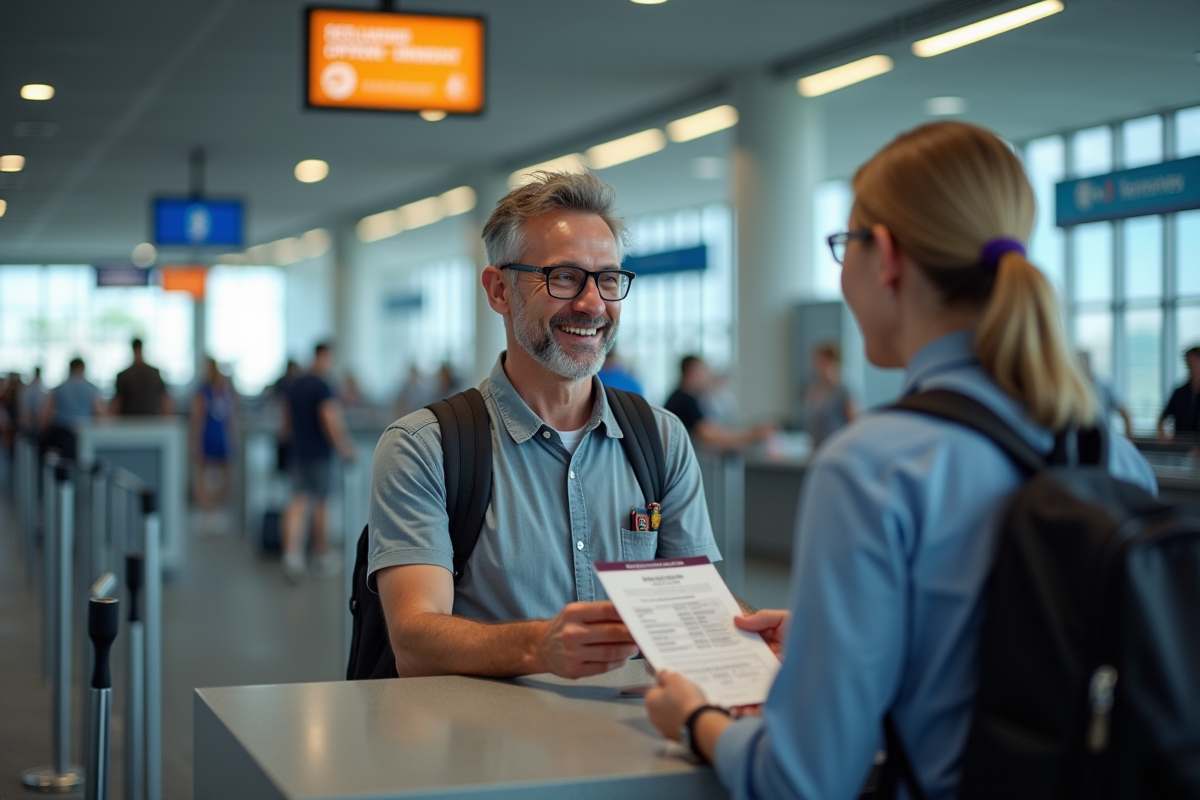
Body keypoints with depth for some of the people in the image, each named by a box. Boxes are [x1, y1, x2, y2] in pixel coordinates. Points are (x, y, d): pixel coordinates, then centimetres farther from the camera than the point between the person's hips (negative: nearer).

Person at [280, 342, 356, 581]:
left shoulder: (295, 386, 9)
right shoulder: (323, 388, -15)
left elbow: (287, 421, 17)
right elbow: (332, 423, -21)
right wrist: (346, 449, -11)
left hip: (298, 452, 6)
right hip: (319, 454, -6)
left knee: (298, 503, 0)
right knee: (320, 503, 8)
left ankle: (292, 553, -17)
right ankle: (322, 555, 23)